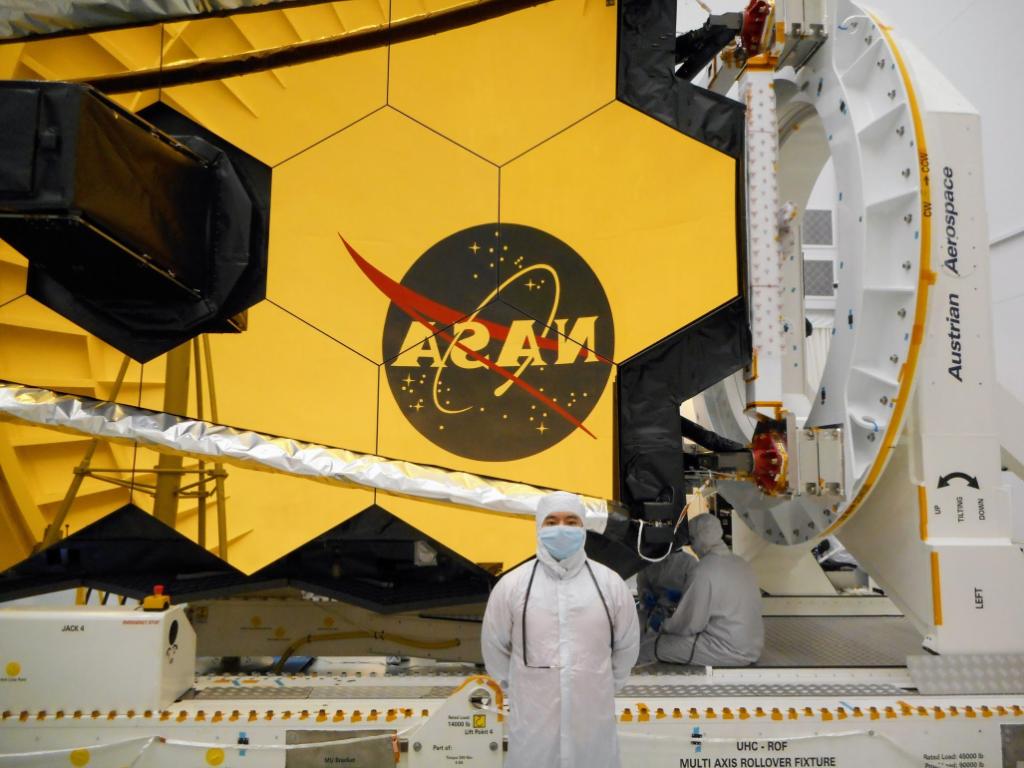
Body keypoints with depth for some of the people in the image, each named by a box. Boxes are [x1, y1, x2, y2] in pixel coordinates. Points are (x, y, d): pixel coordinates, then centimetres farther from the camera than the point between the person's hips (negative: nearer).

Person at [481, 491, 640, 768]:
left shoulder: (610, 584, -1)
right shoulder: (511, 585, -5)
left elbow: (627, 646, 10)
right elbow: (494, 647, 6)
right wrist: (516, 687, 10)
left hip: (592, 719, 1)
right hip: (532, 720, -1)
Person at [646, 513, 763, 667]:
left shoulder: (703, 571, -19)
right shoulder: (741, 563, 5)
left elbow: (690, 624, -14)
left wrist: (664, 627, 4)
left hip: (731, 653, -8)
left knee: (661, 645, -3)